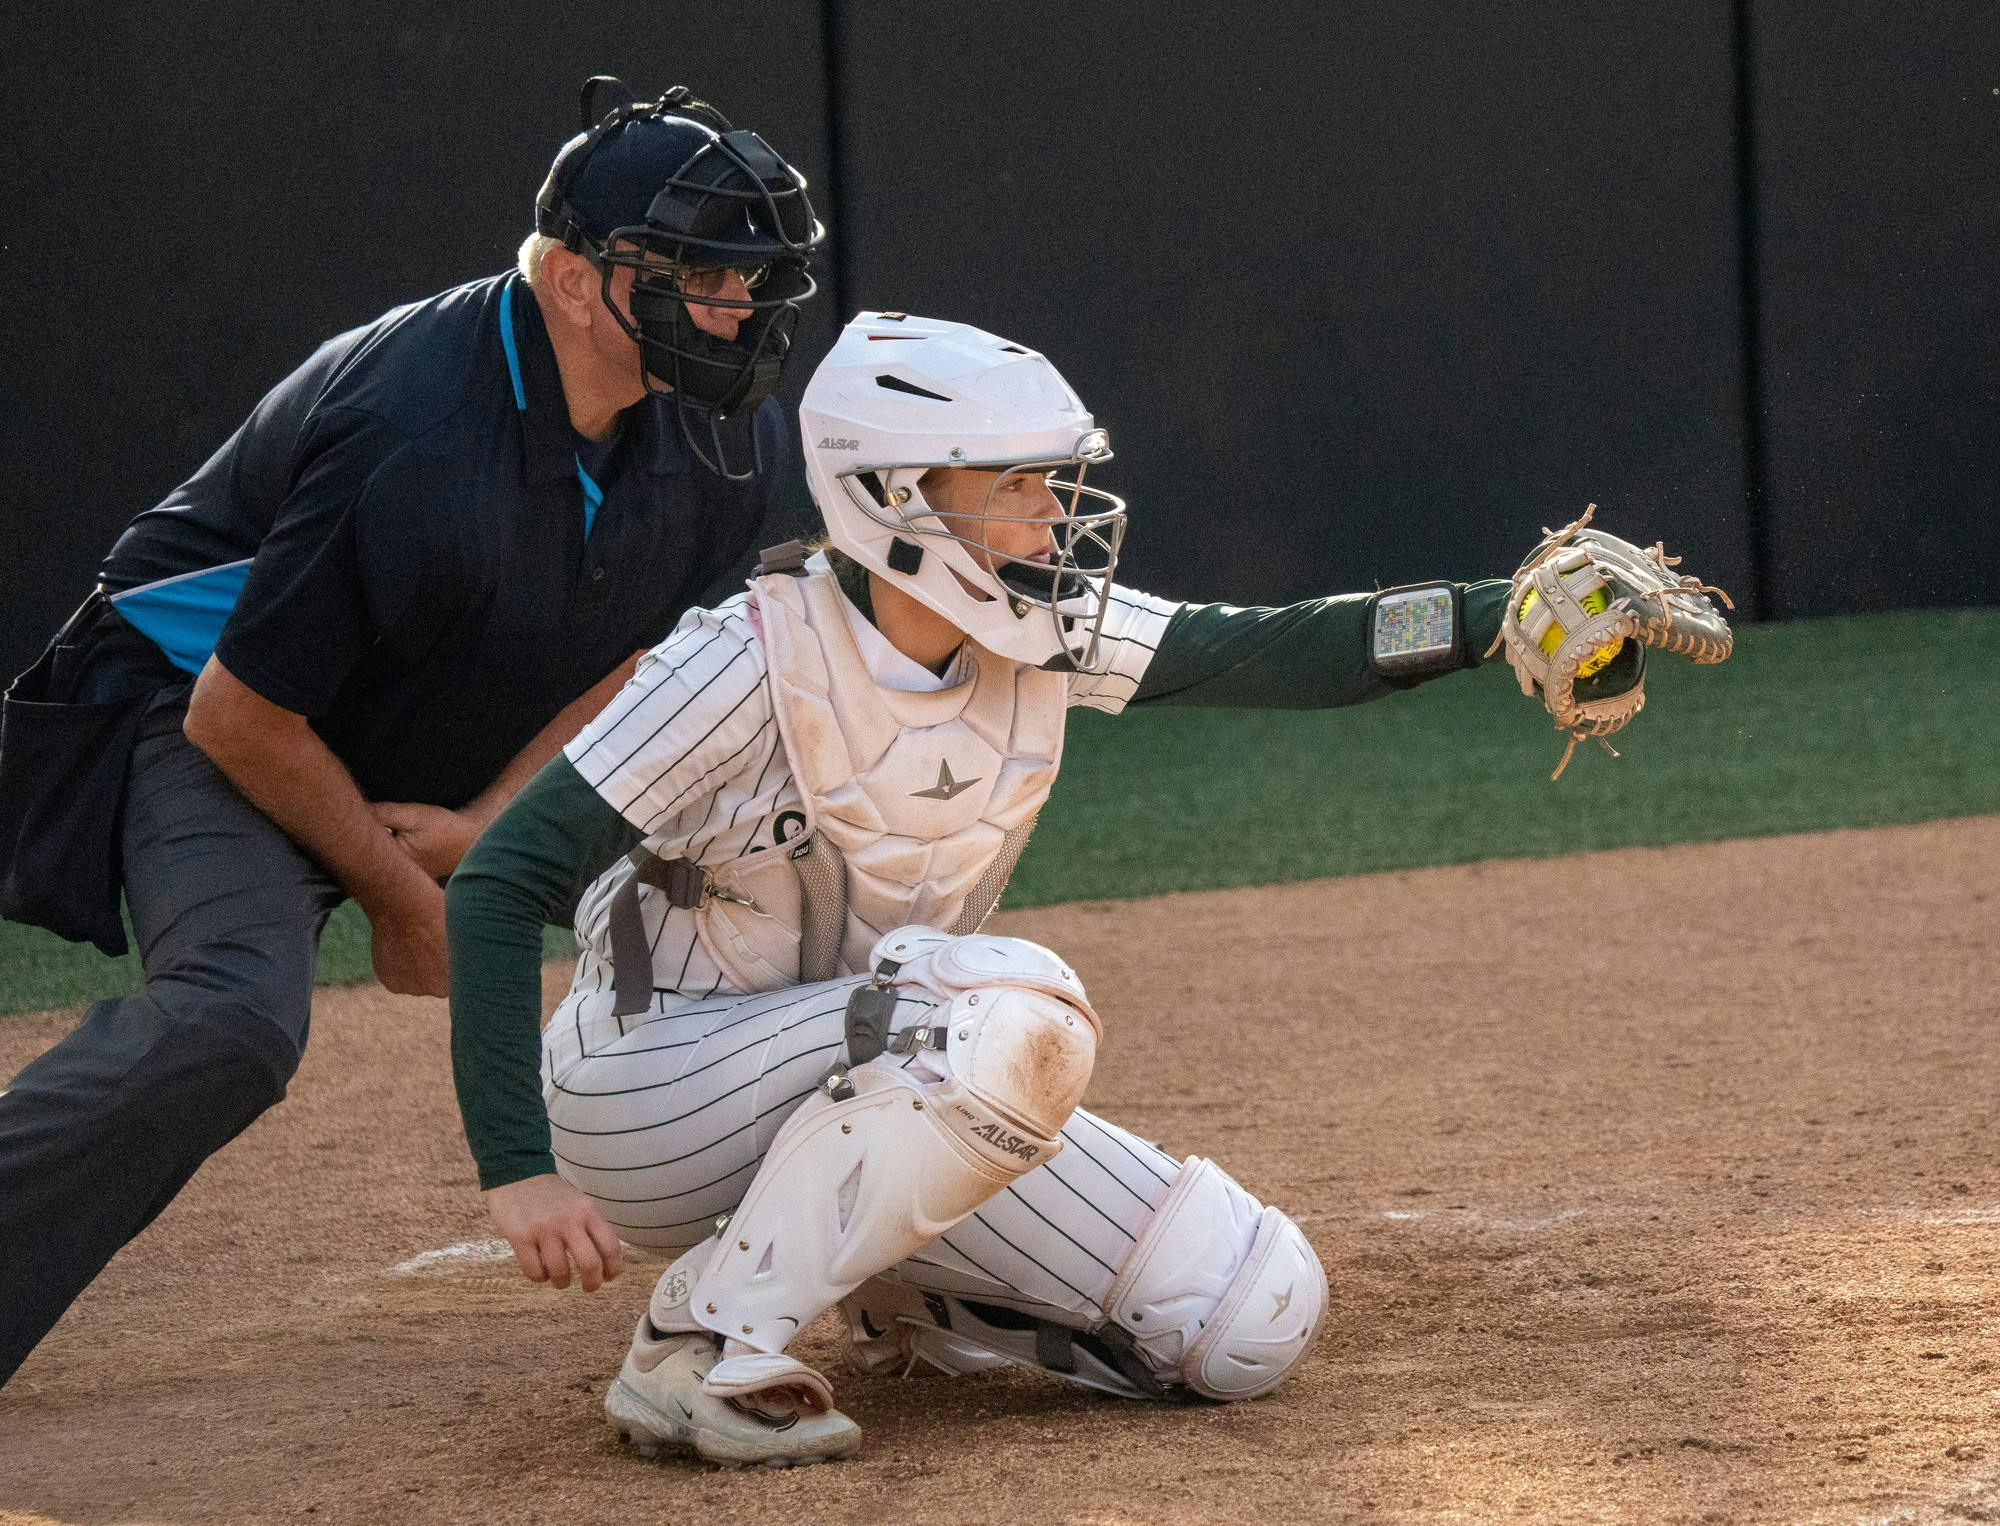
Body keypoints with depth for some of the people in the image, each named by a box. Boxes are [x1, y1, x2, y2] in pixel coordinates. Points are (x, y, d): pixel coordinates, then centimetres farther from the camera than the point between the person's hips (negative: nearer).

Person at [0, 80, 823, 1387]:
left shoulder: (723, 441, -12)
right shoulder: (419, 442, -35)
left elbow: (630, 641, 5)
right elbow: (241, 717, -27)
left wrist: (490, 822, -10)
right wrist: (403, 897, -15)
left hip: (490, 758, 8)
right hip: (206, 709, -8)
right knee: (234, 1021, -34)